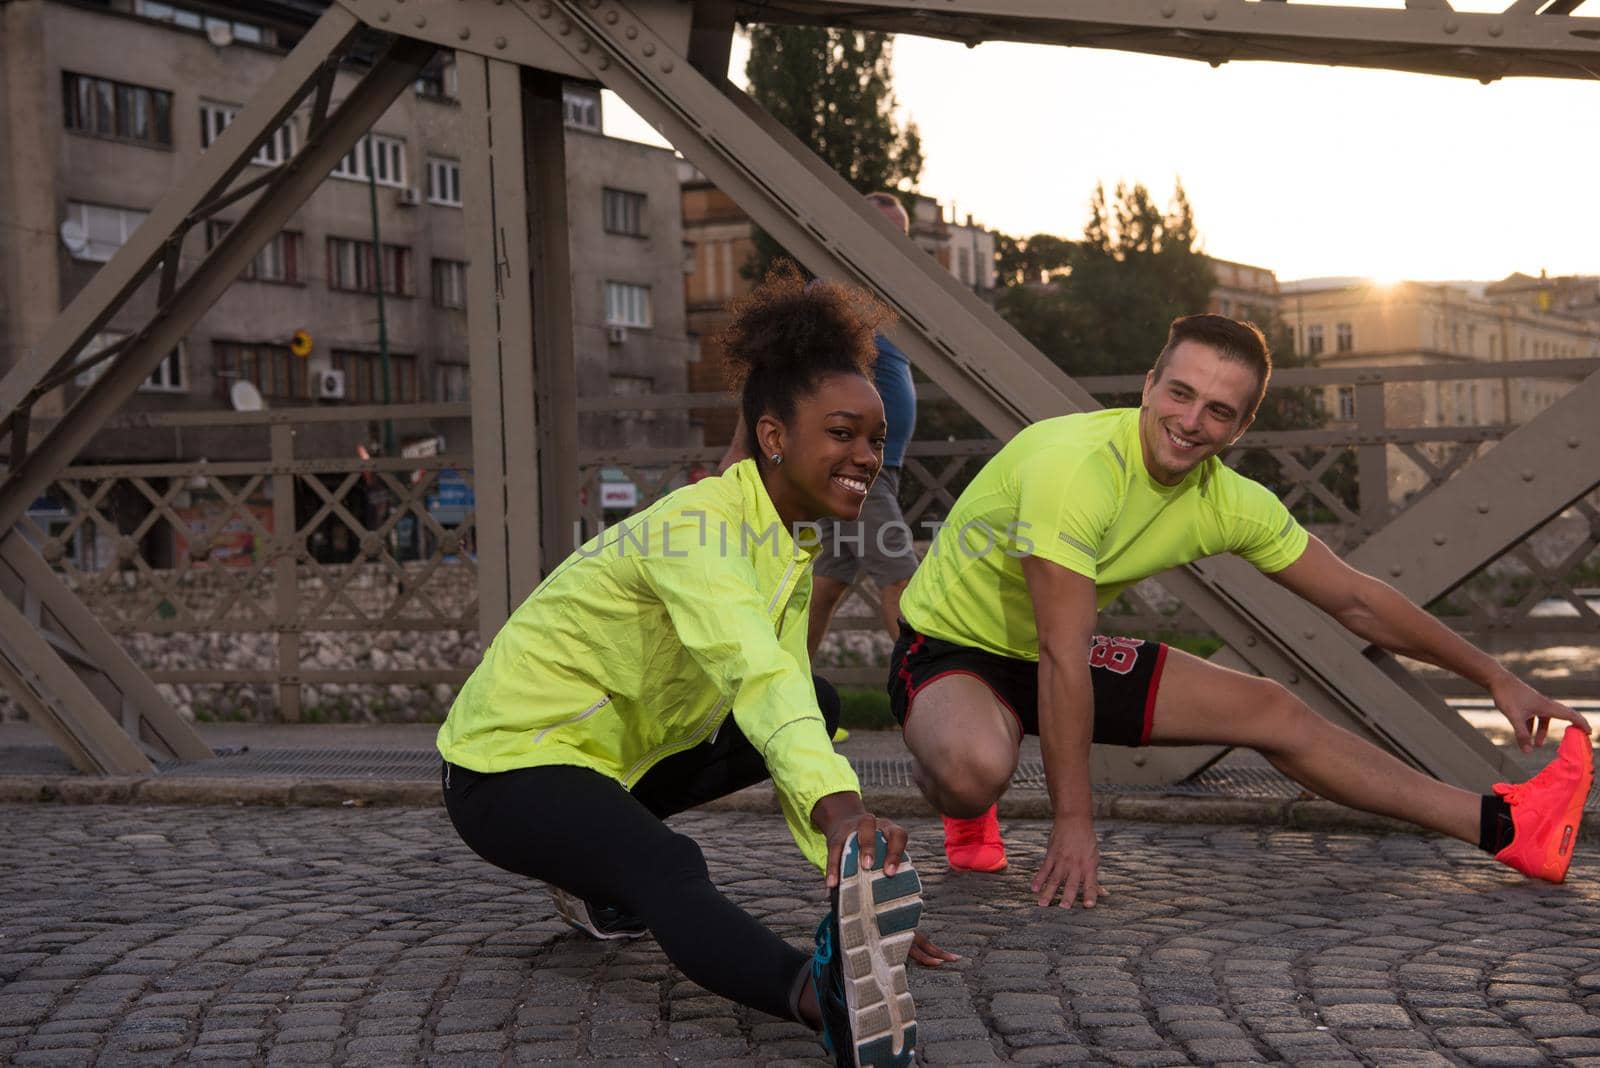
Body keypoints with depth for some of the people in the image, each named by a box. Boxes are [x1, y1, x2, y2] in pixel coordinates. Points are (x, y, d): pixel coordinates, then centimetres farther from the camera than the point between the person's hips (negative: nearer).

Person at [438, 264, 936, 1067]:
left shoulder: (788, 548, 3)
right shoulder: (701, 526, -24)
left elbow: (788, 700, 0)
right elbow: (754, 672, -43)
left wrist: (857, 879, -9)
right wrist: (841, 805, -59)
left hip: (613, 751, 10)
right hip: (509, 762, -10)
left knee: (819, 705, 13)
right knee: (669, 871, -38)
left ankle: (604, 866, 12)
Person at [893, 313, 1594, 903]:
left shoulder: (1228, 502, -10)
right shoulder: (1076, 465, -33)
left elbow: (1356, 601, 2)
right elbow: (1062, 656, -32)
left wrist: (1495, 678, 6)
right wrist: (1073, 824, -30)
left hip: (1053, 657, 7)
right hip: (950, 649, -6)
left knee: (1272, 712, 2)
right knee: (977, 767, -39)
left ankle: (1501, 828, 13)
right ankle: (965, 809, 0)